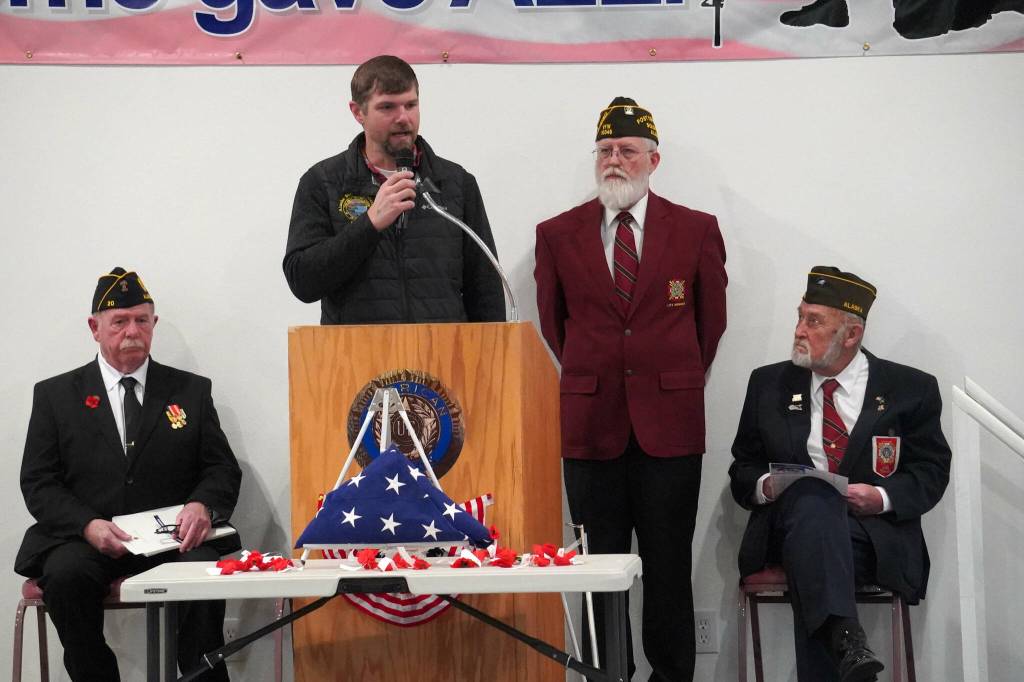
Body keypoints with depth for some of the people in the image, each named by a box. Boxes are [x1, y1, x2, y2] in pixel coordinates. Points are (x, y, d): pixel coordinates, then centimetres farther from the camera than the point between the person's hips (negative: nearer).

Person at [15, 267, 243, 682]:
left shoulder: (191, 391, 14)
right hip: (85, 539, 0)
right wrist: (87, 524, -14)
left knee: (204, 571, -32)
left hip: (172, 538, 0)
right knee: (66, 574, -32)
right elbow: (38, 482, 5)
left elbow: (223, 468, 10)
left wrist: (203, 505, -15)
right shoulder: (55, 395, 13)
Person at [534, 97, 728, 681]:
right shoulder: (558, 234, 6)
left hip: (668, 420, -1)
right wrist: (588, 381, 10)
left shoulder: (697, 230, 4)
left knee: (669, 565, 5)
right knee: (600, 565, 6)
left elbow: (711, 319, 12)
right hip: (590, 420, 1)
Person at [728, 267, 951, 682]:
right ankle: (844, 637, -52)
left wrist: (883, 497, -14)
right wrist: (764, 486, -7)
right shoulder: (770, 383, 14)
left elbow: (931, 472, 6)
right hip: (788, 520, 1)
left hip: (876, 532, -1)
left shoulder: (911, 389, 8)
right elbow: (743, 467, 17)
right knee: (812, 497, -37)